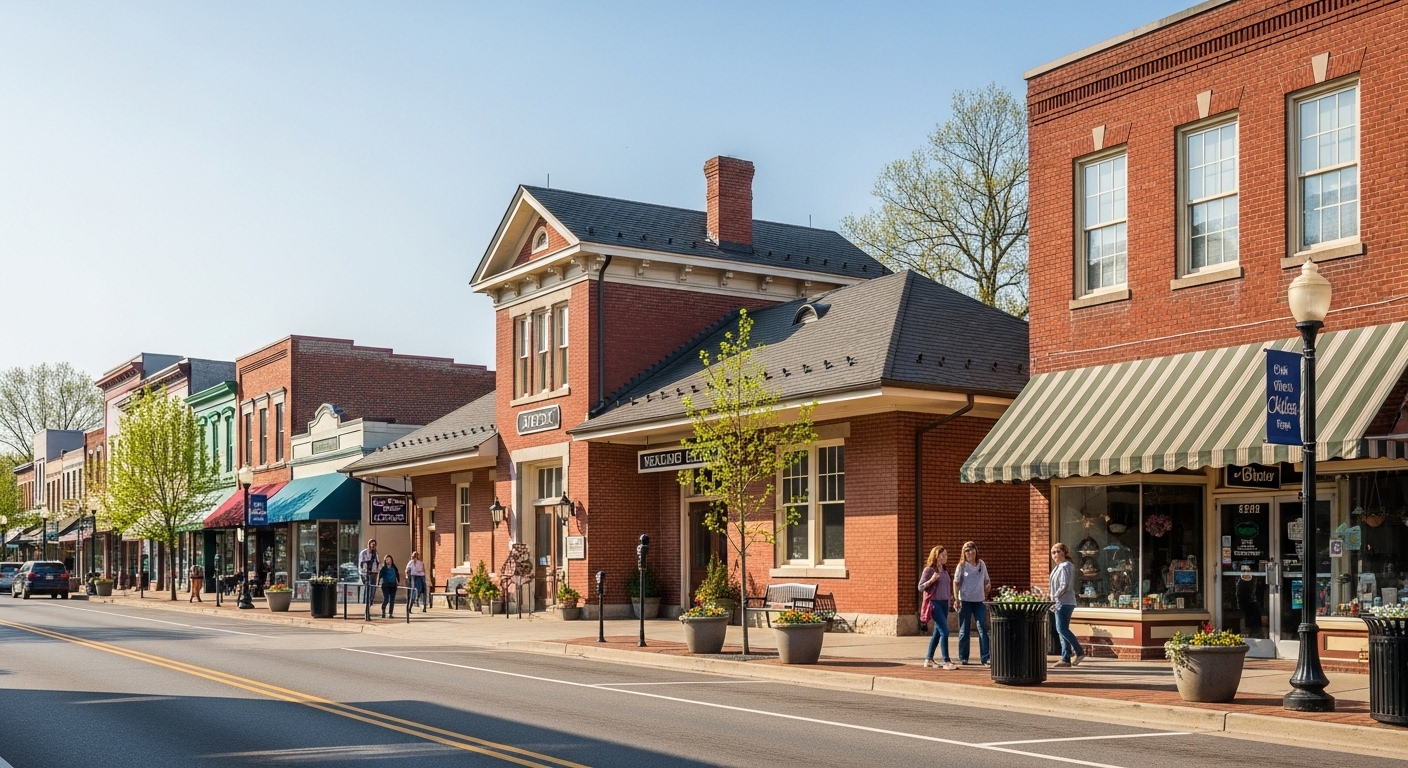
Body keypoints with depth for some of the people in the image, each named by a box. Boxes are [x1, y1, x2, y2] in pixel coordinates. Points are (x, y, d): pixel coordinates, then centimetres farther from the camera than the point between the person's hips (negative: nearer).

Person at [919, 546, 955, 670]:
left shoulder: (944, 570, 13)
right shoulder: (929, 570, -8)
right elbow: (920, 587, -9)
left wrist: (951, 595, 13)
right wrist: (931, 580, -22)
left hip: (944, 603, 8)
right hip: (934, 603, -8)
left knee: (938, 632, 11)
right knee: (944, 631, -14)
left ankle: (929, 659, 20)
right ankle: (946, 661, -13)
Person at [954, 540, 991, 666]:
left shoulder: (982, 564, 7)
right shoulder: (961, 565, -1)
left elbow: (986, 580, 18)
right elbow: (956, 583, -2)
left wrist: (988, 585, -2)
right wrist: (956, 599, -10)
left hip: (980, 600, 2)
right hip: (965, 601, -2)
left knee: (983, 629, -3)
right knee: (964, 630, 4)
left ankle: (985, 658, -1)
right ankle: (963, 658, 14)